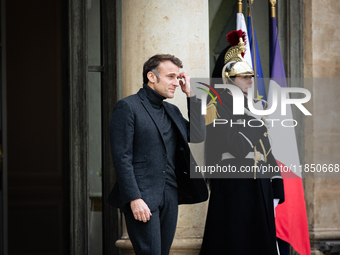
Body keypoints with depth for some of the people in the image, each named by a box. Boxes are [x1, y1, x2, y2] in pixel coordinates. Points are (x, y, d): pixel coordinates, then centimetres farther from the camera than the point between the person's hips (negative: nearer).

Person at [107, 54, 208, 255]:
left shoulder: (172, 111, 19)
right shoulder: (128, 107, -3)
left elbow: (199, 136, 10)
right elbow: (122, 157, -9)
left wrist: (191, 95, 8)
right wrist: (134, 198, -18)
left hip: (170, 197, 7)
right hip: (142, 199, -7)